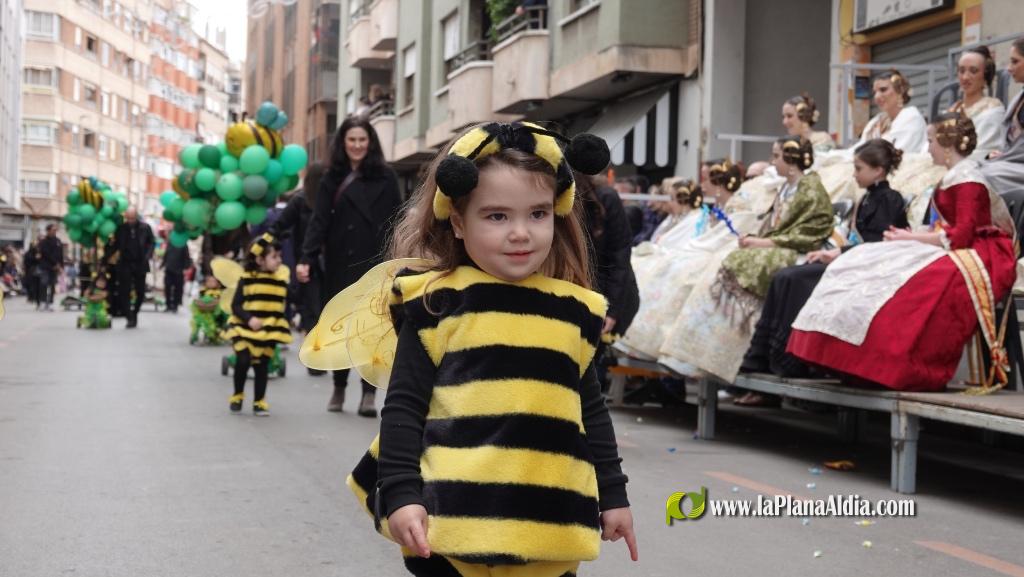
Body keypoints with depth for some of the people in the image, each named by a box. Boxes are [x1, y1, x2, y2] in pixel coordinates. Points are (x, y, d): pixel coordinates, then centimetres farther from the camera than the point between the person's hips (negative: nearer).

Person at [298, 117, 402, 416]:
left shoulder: (385, 176, 4)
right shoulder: (333, 178, 8)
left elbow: (397, 220, 2)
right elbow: (319, 220, 1)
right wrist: (307, 259, -10)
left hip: (374, 263, -2)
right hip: (340, 264, 2)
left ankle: (369, 393, -2)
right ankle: (339, 388, 22)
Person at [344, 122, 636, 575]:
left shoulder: (575, 311, 8)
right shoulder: (436, 303, -3)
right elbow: (404, 406, -3)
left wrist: (612, 495, 17)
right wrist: (400, 493, -10)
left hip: (551, 529, 4)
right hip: (451, 523, -3)